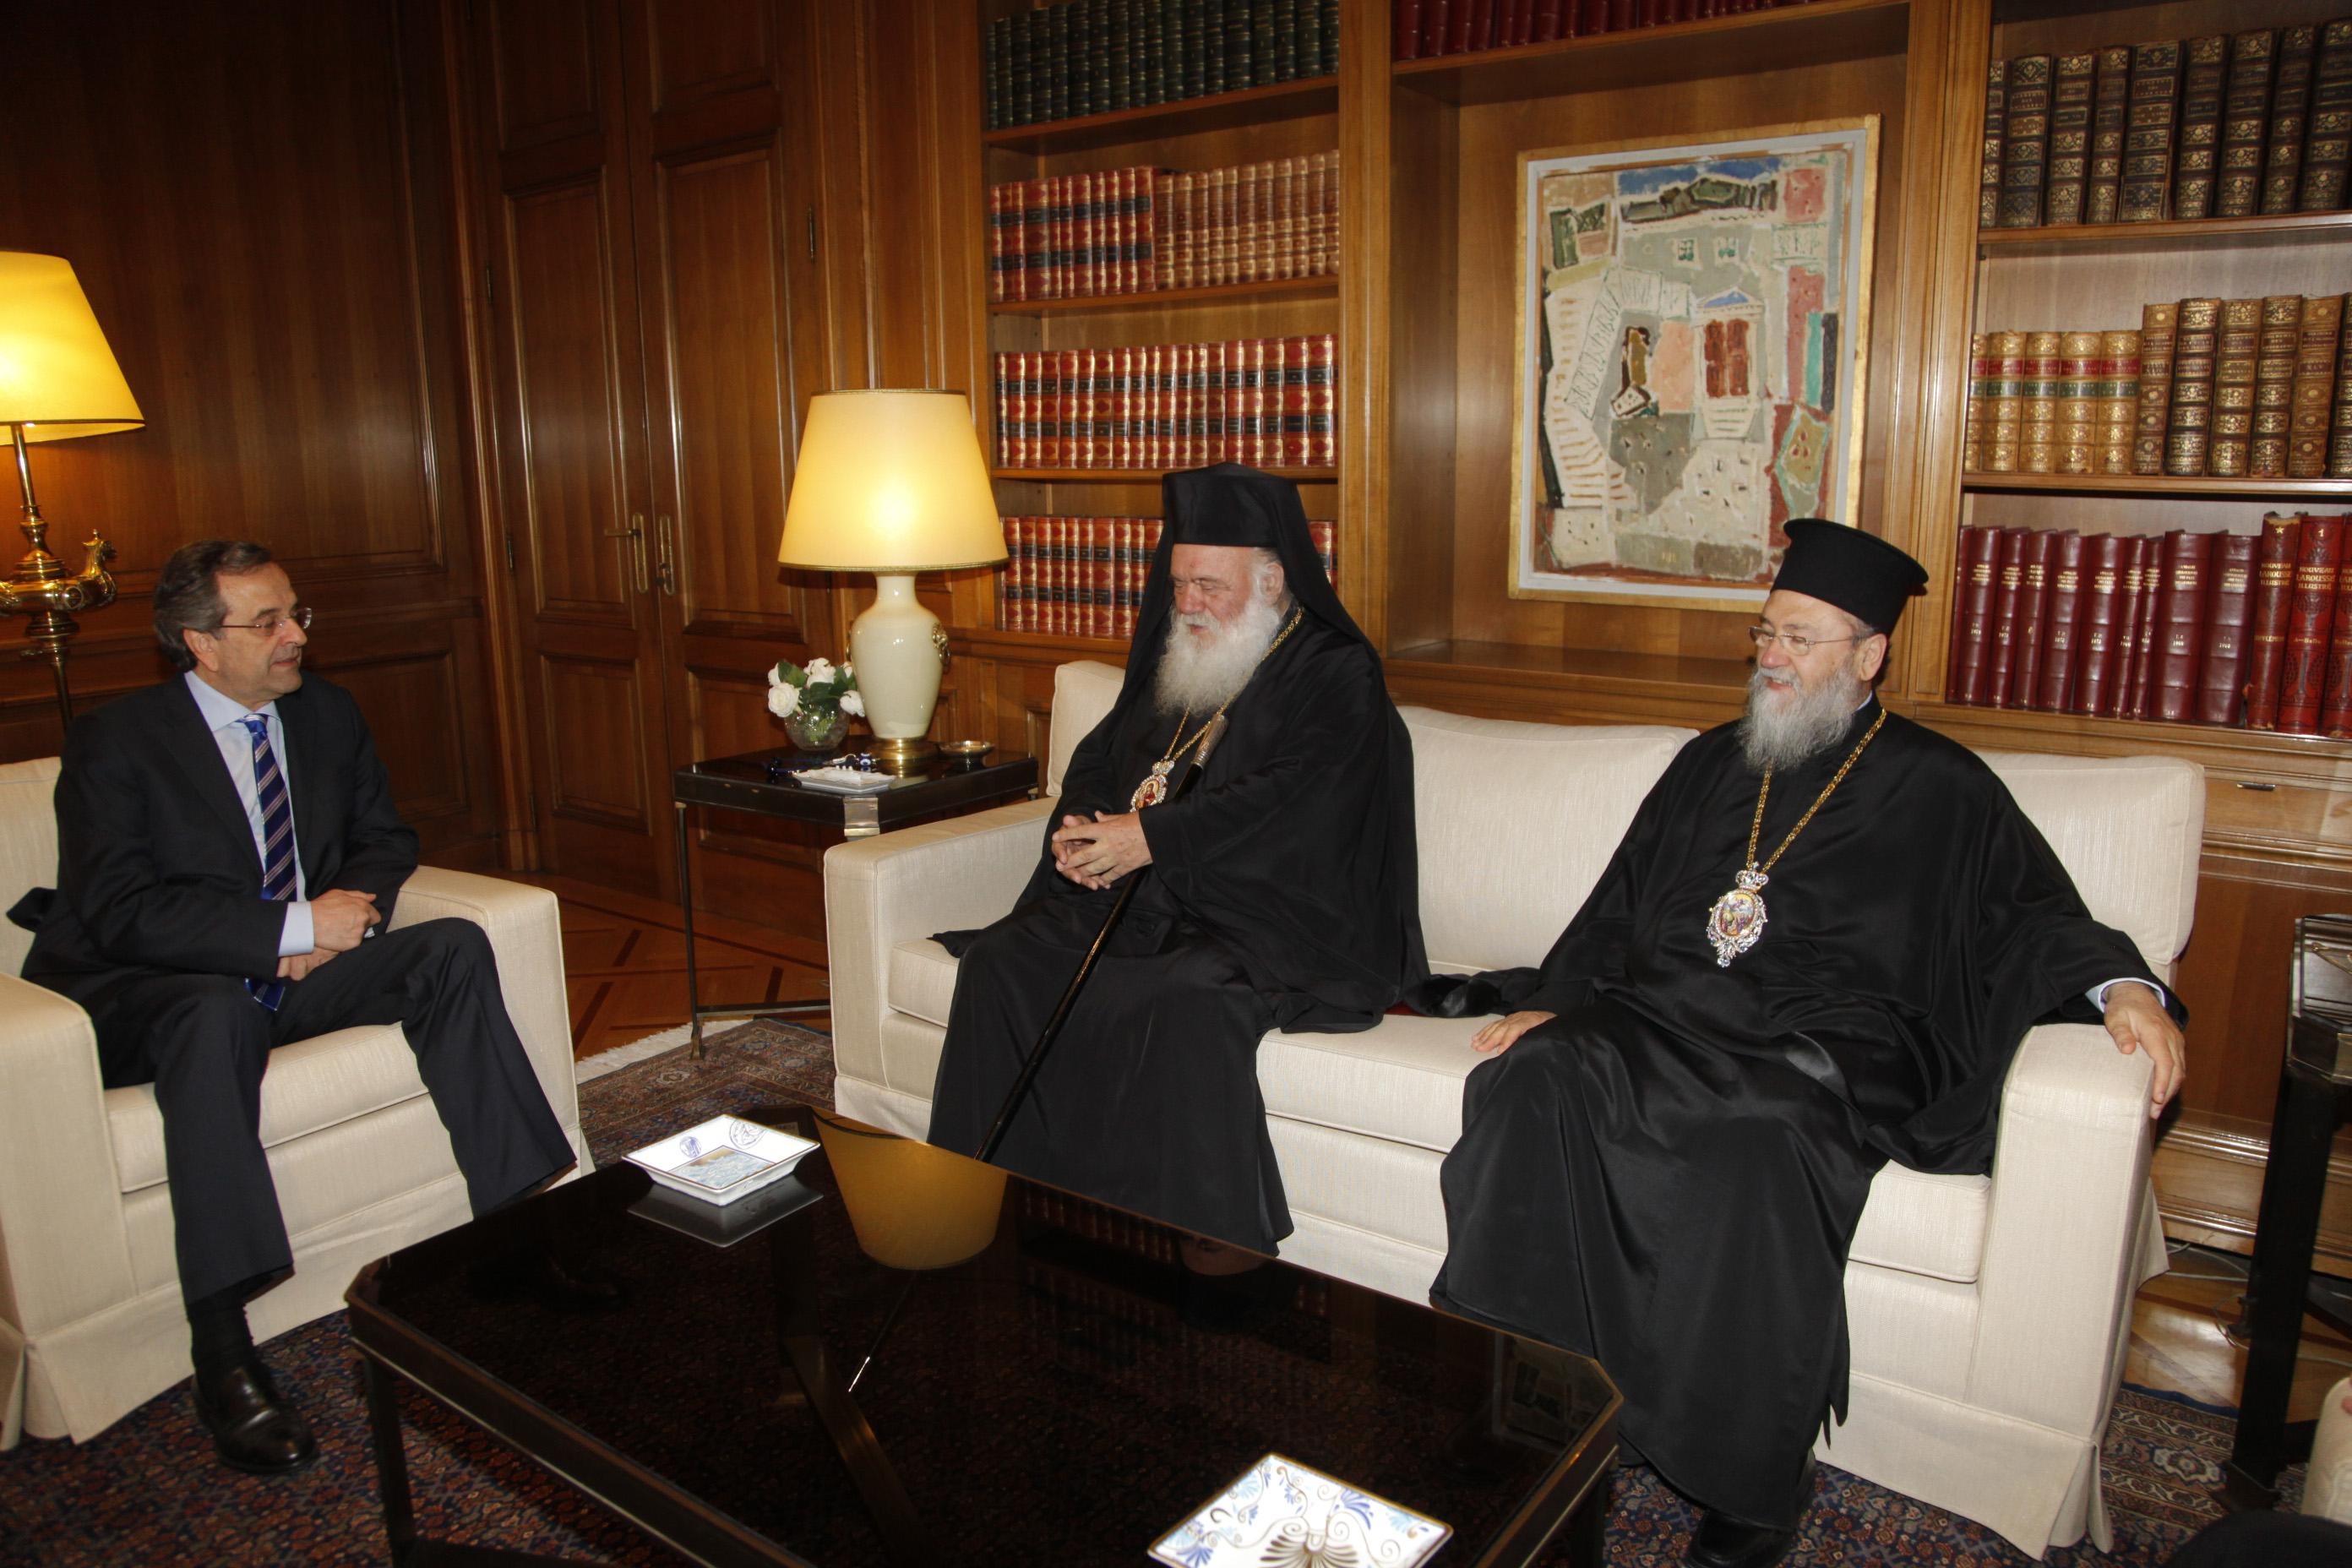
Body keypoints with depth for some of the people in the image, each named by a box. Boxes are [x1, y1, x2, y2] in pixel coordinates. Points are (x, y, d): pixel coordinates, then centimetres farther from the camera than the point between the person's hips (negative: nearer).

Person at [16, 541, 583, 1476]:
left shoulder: (327, 713, 7)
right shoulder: (115, 741, -10)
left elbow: (384, 838, 14)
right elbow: (119, 912, -20)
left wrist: (345, 910, -9)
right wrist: (297, 926, -25)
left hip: (292, 972, 5)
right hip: (133, 995, -5)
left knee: (454, 948, -17)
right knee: (216, 1014, -39)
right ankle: (220, 1354, -36)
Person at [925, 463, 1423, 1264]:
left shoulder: (1336, 672, -5)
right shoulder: (1175, 662, 18)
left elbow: (1296, 799, -21)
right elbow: (1100, 757, 22)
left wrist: (1151, 836, -24)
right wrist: (1081, 825, -2)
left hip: (1279, 918, -7)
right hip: (1147, 898, 7)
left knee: (1185, 1003, -36)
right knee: (1000, 962, -12)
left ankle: (1217, 1242, -23)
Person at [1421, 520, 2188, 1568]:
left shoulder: (1940, 788, 11)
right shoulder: (1711, 765, 23)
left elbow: (2036, 913, 6)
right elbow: (1619, 903, 21)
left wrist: (2123, 986, -15)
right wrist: (1555, 1001, 8)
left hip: (1823, 1046, -4)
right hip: (1666, 1011, 4)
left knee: (1760, 1136, -38)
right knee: (1543, 1074, -28)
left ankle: (1751, 1483, -21)